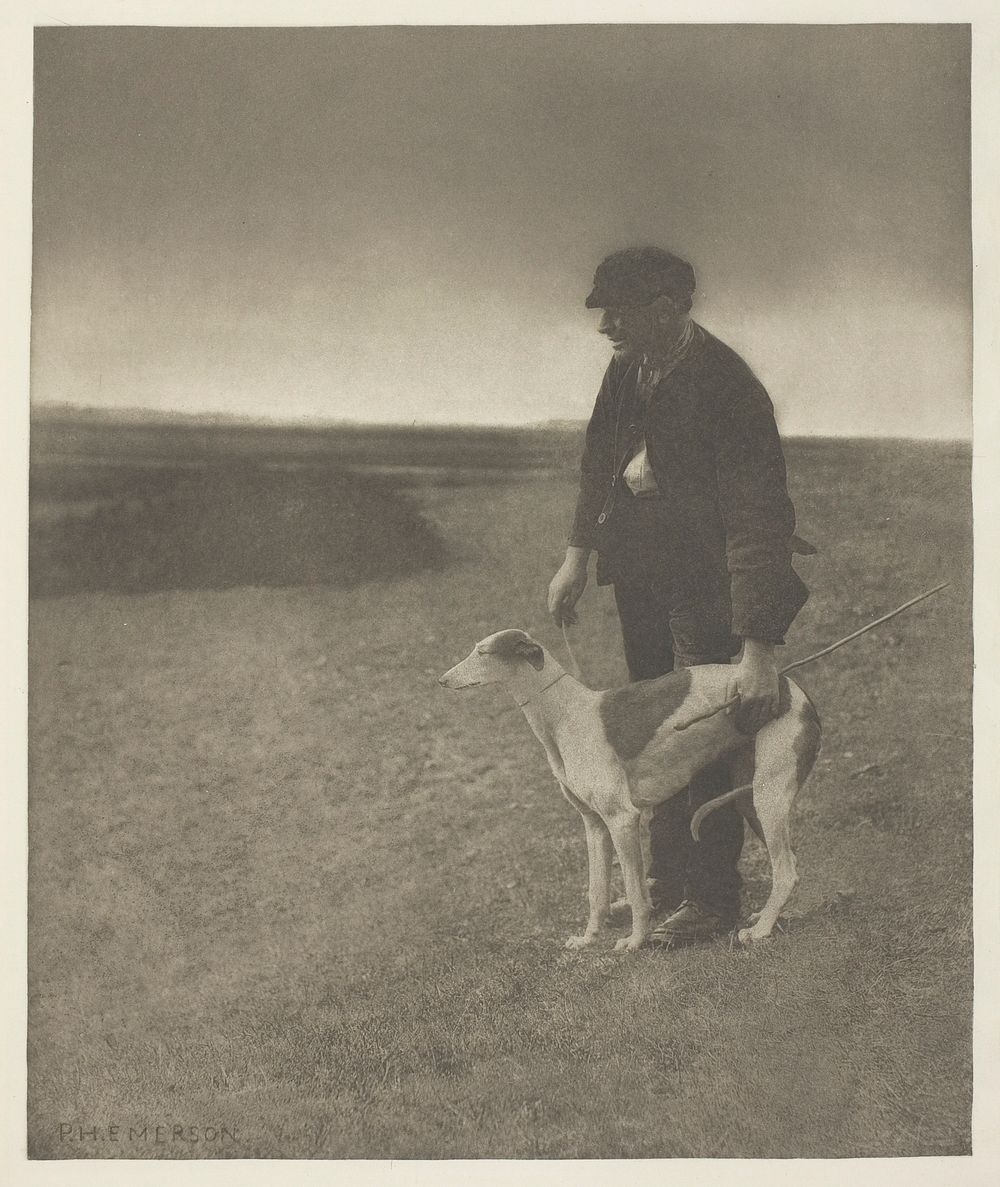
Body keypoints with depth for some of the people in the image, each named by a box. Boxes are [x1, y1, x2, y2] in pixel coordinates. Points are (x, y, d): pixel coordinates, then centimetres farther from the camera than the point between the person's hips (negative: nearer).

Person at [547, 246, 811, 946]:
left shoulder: (727, 388, -25)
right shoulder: (628, 369, -1)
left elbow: (759, 517, -27)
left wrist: (760, 649, -30)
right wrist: (578, 558, 16)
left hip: (706, 590, -8)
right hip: (641, 578, 8)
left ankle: (713, 900, 14)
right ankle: (667, 879, 31)